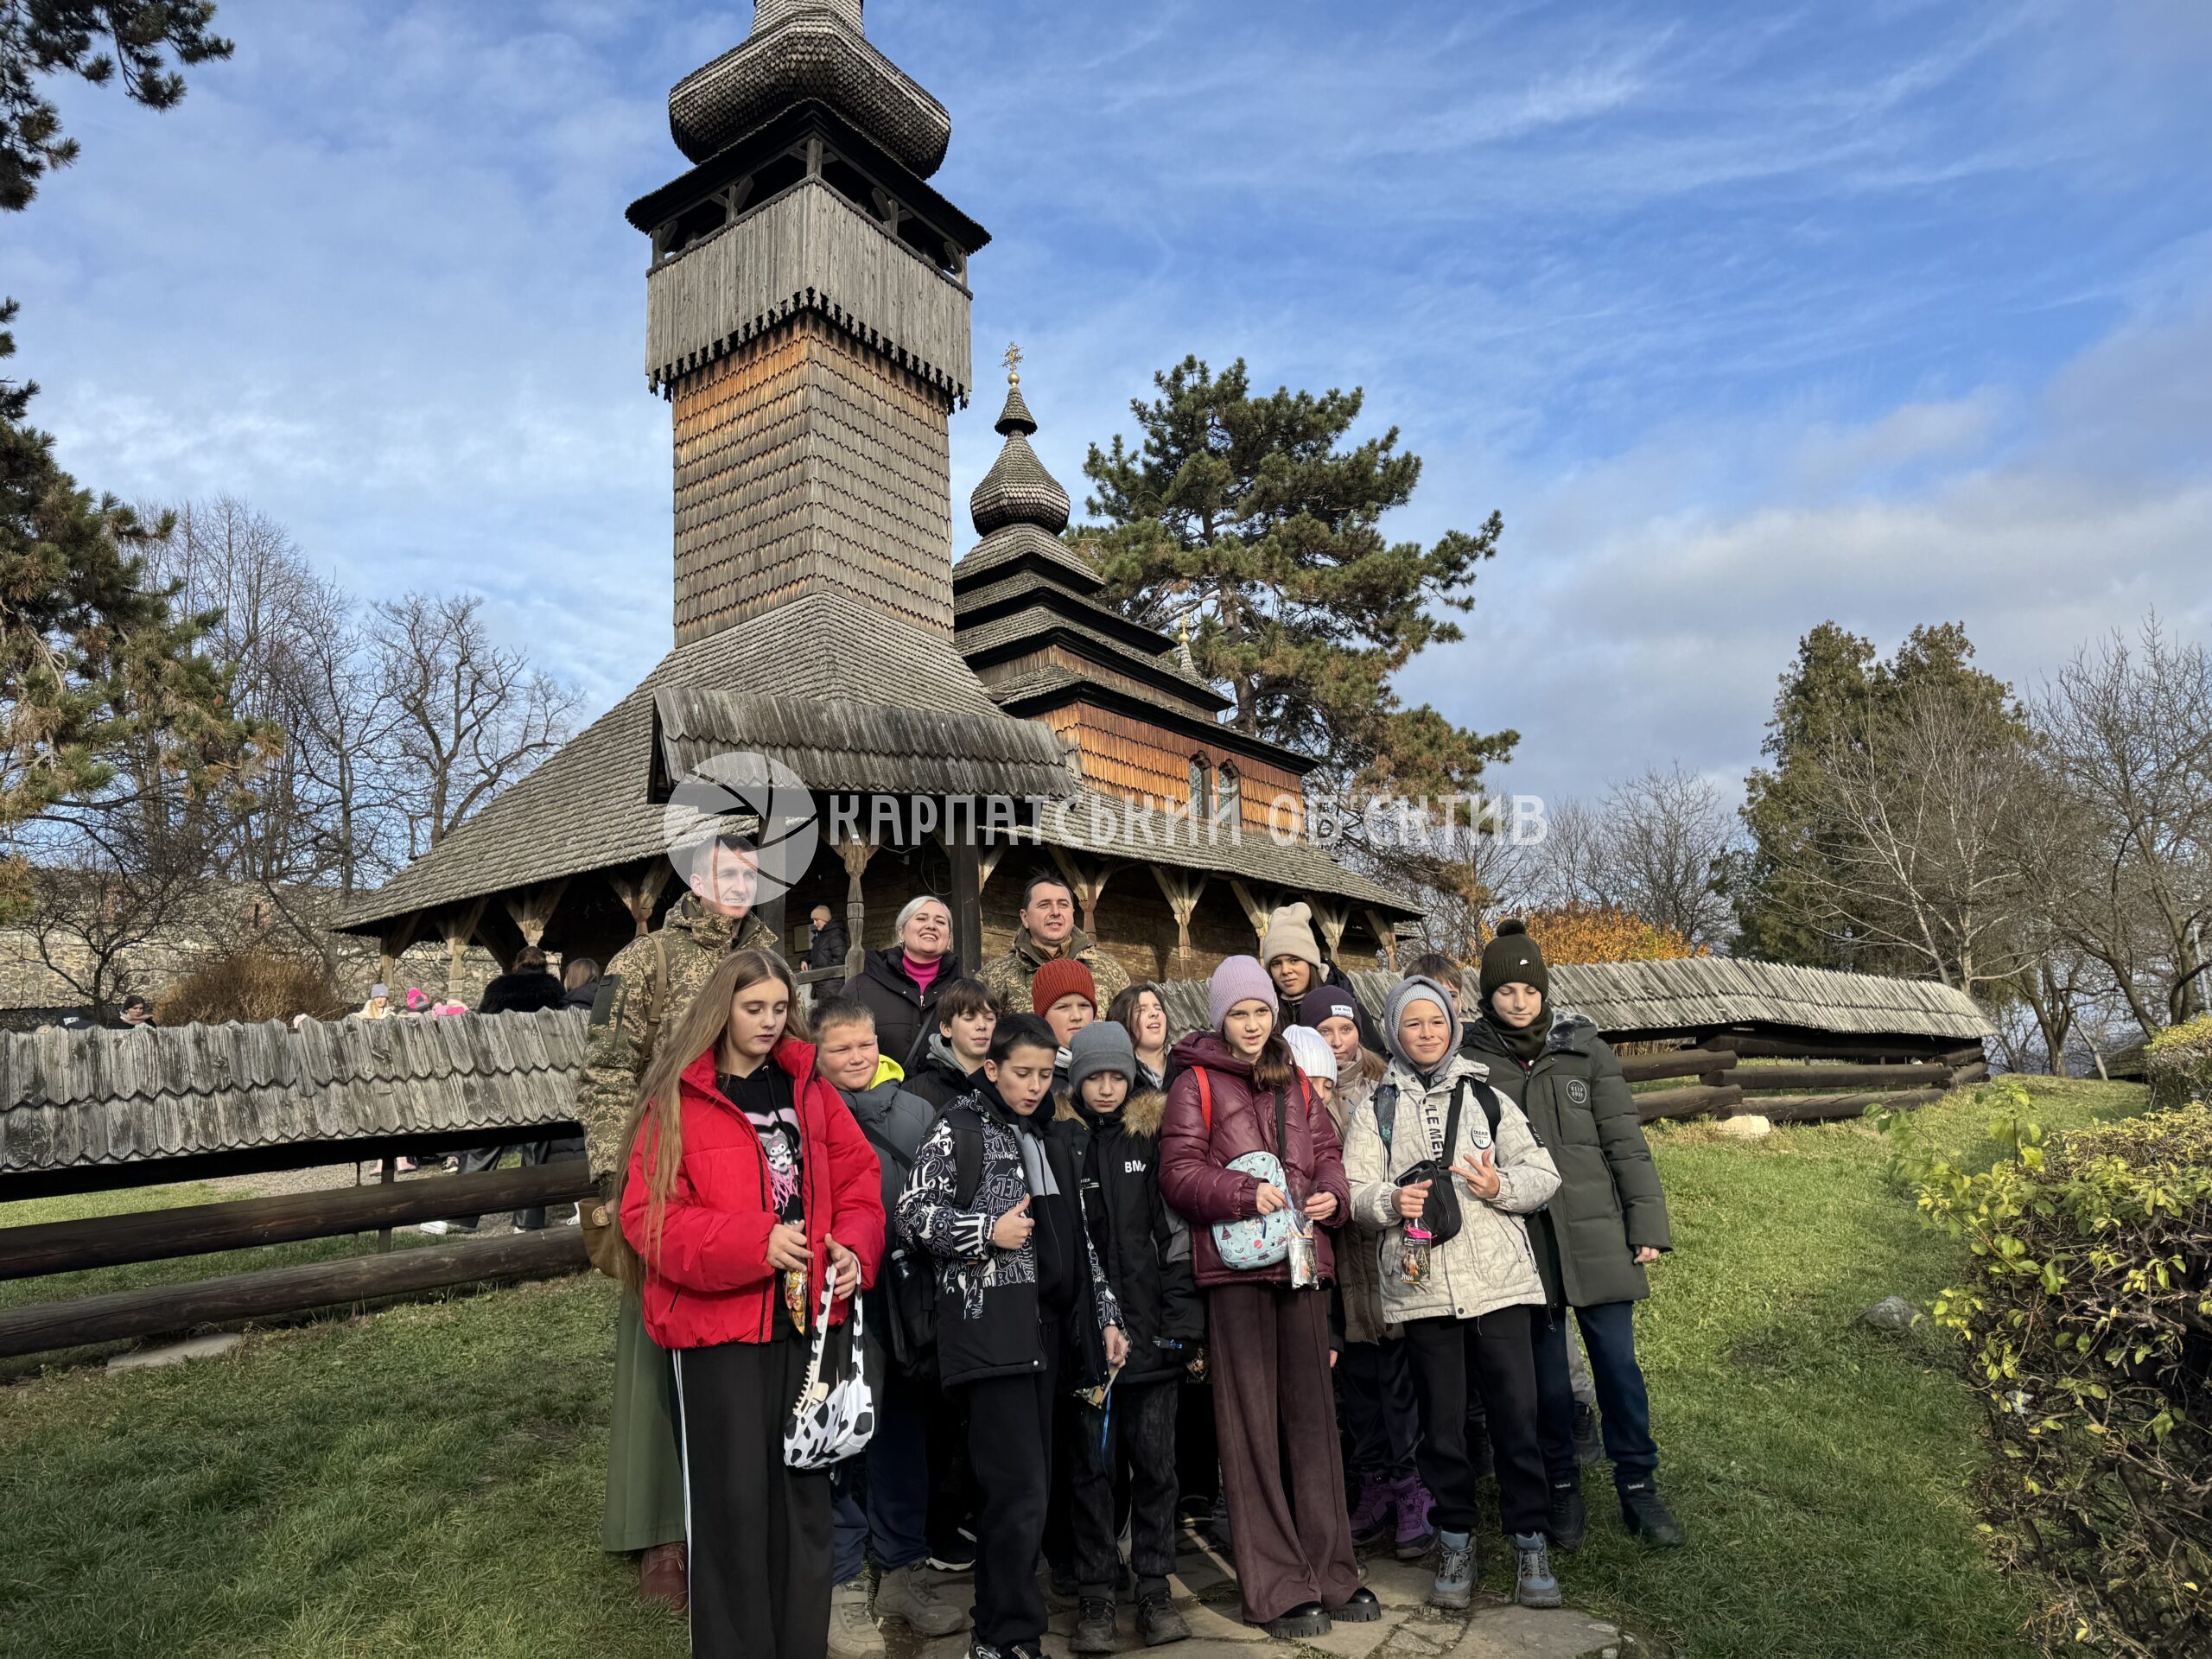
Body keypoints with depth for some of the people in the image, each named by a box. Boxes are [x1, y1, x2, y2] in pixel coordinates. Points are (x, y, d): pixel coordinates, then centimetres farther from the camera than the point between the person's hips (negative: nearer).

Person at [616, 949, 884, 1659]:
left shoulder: (808, 1088, 7)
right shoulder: (676, 1099, -5)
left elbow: (858, 1178, 10)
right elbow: (647, 1214, -11)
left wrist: (854, 1249, -9)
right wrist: (755, 1242, -20)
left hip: (806, 1316, 4)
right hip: (719, 1324, -4)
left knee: (806, 1490, 13)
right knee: (733, 1497, 2)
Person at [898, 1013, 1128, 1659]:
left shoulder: (1053, 1141, 18)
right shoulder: (959, 1129, -1)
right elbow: (912, 1214, -6)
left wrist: (1105, 1315, 16)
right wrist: (988, 1230, -13)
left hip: (1050, 1326, 6)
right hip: (990, 1325, -6)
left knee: (1030, 1489, 8)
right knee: (1020, 1491, -8)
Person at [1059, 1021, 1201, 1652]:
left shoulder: (1152, 1134, 4)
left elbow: (1176, 1230, 3)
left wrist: (1183, 1318, -1)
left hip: (1151, 1325, 1)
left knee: (1155, 1460, 7)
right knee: (1094, 1464, 7)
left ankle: (1155, 1590, 22)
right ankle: (1094, 1598, 19)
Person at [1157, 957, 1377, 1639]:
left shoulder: (1295, 1083, 16)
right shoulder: (1195, 1083, -2)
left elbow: (1327, 1153, 18)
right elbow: (1179, 1172, -8)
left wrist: (1331, 1195, -2)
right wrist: (1248, 1194, -19)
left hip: (1303, 1263, 5)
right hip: (1236, 1267, -5)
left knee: (1312, 1415, 12)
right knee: (1252, 1424, 2)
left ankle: (1330, 1572, 24)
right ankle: (1277, 1589, 11)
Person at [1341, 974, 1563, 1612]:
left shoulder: (1487, 1097, 10)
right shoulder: (1377, 1108, 8)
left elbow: (1544, 1174, 6)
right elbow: (1352, 1193, 2)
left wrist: (1500, 1185, -13)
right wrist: (1392, 1202, -17)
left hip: (1497, 1280, 0)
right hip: (1420, 1286, 0)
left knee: (1516, 1413, 1)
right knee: (1441, 1422, 8)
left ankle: (1530, 1544, 17)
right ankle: (1456, 1542, 24)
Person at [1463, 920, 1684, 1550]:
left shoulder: (1583, 1047, 2)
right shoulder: (1470, 1058, -1)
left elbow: (1625, 1140, 4)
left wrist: (1648, 1223, 1)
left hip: (1595, 1233, 1)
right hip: (1521, 1243, 0)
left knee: (1618, 1363, 5)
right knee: (1546, 1374, 10)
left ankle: (1639, 1488, 23)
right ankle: (1563, 1491, 27)